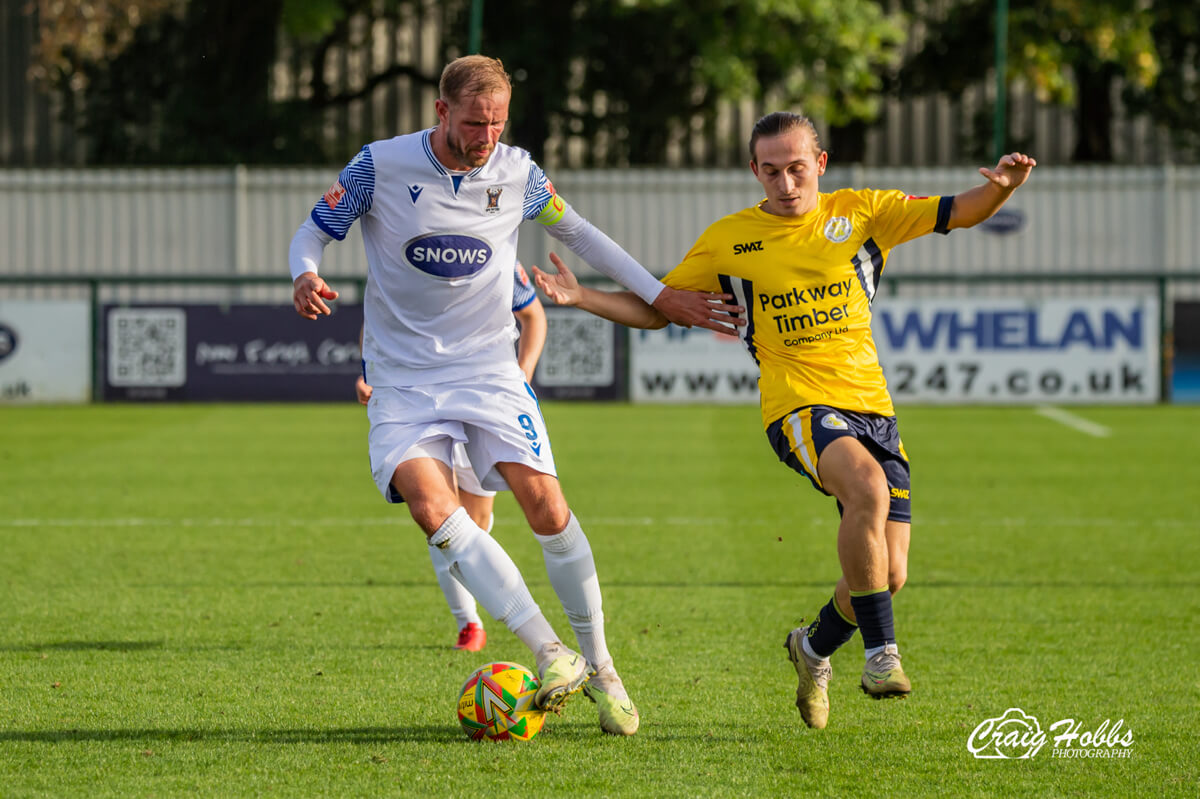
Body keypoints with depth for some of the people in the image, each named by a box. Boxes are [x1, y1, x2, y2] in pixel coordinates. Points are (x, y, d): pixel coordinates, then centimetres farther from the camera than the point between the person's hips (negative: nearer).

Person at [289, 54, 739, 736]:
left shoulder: (518, 173, -1)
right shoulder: (382, 166, -8)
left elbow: (577, 232, 15)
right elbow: (316, 230, 3)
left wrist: (661, 296, 13)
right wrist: (306, 276, -20)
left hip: (489, 368, 1)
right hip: (405, 378, -1)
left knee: (546, 504, -15)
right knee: (432, 503, -26)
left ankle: (599, 666, 2)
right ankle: (551, 653, -27)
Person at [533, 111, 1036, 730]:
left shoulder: (859, 213, 7)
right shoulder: (729, 239, 6)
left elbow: (960, 213, 4)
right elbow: (655, 309, 13)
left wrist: (1002, 186, -17)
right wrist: (580, 297, -1)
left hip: (872, 406, 3)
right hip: (799, 408, -3)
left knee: (887, 577, -3)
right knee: (869, 489, -36)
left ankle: (815, 647, 30)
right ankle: (882, 653, -27)